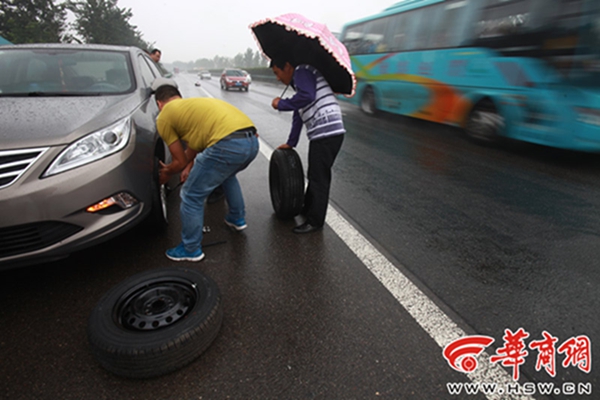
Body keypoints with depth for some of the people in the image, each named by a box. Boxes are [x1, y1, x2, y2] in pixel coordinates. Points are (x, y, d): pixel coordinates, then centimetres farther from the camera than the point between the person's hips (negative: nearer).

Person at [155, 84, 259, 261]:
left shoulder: (164, 116, 12)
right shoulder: (195, 102, 34)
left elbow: (181, 161, 15)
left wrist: (167, 174, 34)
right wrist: (190, 166, 49)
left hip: (228, 146, -8)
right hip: (252, 141, 9)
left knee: (191, 196, 10)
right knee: (227, 174, 39)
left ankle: (191, 249, 25)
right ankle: (237, 218, 50)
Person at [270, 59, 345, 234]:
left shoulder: (302, 71, -3)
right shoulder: (300, 80, 27)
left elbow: (307, 96, -23)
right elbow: (298, 114, 30)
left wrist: (281, 104, -9)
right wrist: (291, 142, 32)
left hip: (326, 132, -10)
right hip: (322, 133, 10)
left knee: (319, 178, -2)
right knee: (314, 175, 21)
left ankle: (315, 221, 8)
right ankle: (308, 208, 38)